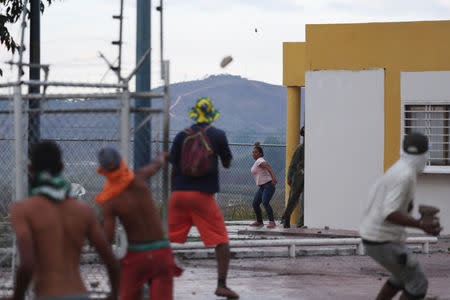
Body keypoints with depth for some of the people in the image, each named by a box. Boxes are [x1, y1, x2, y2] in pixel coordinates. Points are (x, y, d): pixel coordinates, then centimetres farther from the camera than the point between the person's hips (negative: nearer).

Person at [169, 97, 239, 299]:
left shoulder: (182, 136, 6)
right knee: (221, 241, 2)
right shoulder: (218, 135, 0)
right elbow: (227, 164, 12)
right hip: (203, 195, -3)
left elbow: (174, 168, 8)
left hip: (179, 193, 3)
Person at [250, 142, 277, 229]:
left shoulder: (260, 161, -14)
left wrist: (273, 177, -41)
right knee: (255, 204, 10)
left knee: (265, 202, -26)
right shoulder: (257, 162, 15)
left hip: (268, 185, -10)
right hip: (262, 187, 10)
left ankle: (272, 222, -31)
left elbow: (268, 167, -30)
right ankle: (259, 222, 22)